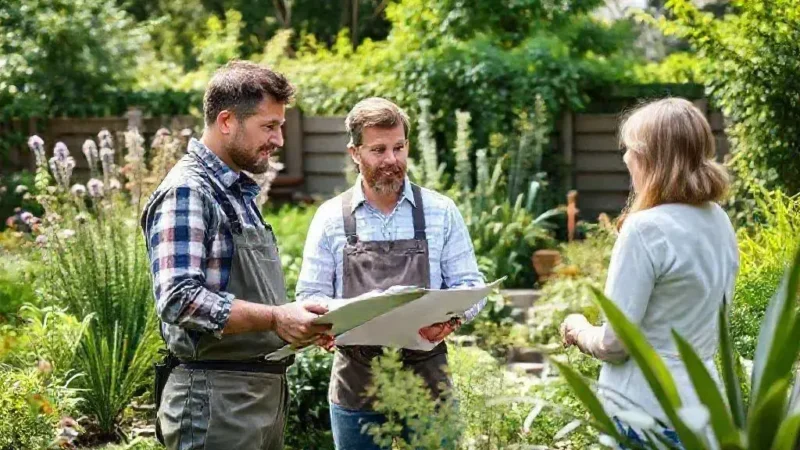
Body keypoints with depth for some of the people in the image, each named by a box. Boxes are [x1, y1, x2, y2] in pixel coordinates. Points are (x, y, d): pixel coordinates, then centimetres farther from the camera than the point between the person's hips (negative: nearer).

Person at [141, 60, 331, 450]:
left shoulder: (239, 194, 18)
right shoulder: (186, 192, -12)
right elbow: (179, 300, -24)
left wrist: (298, 322, 7)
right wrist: (274, 318, -28)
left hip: (265, 394, 9)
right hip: (215, 398, -9)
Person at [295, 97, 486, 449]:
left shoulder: (441, 212, 3)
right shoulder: (331, 218, 3)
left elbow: (471, 286, 4)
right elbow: (310, 295, 3)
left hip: (427, 381, 0)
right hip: (354, 387, 0)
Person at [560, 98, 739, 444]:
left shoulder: (647, 229, -18)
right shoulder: (720, 224, 5)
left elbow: (613, 343, -16)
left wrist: (578, 330, 5)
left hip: (650, 414, -7)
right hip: (702, 405, 7)